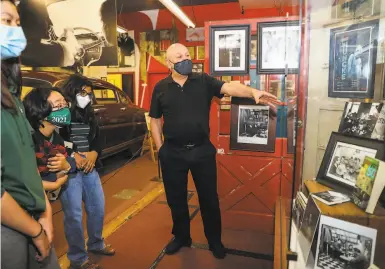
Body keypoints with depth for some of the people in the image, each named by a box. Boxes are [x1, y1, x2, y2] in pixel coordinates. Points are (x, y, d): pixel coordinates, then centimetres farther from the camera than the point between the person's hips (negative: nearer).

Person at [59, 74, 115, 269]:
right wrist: (72, 156, -16)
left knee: (98, 208, 15)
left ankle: (96, 244, 38)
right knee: (74, 215, 0)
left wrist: (94, 153, -4)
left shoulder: (89, 114, 12)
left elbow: (97, 139, 14)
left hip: (90, 169, 7)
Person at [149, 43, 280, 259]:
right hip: (173, 153, 1)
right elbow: (155, 120, 8)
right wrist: (160, 148, 3)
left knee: (209, 198, 12)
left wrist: (253, 92, -35)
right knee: (176, 199, 15)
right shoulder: (161, 88, 2)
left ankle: (215, 240, 35)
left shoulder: (203, 81, -1)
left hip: (202, 151, 0)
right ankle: (181, 237, 40)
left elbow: (229, 87, -17)